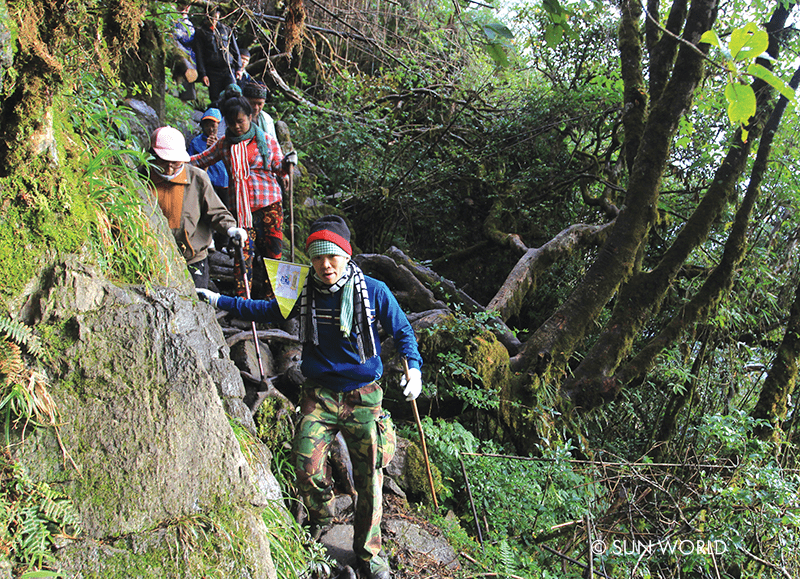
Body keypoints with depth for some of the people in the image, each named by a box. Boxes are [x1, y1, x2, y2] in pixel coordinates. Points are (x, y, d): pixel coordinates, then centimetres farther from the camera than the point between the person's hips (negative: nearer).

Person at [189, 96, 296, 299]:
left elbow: (277, 168, 6)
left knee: (272, 249, -1)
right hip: (239, 205, 1)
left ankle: (269, 295, 11)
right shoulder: (224, 143, 12)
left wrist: (287, 163, -15)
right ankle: (242, 297, -2)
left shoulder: (266, 140, 6)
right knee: (243, 249, -8)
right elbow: (201, 160, 20)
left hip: (269, 203, -1)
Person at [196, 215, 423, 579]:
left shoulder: (374, 292, -7)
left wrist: (413, 367, -10)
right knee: (306, 466, -12)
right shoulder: (304, 294, 0)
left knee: (368, 476, 2)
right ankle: (321, 517, 23)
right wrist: (218, 301, 13)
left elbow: (402, 331, 6)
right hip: (320, 394, 2)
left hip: (363, 396, -1)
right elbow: (266, 310, 16)